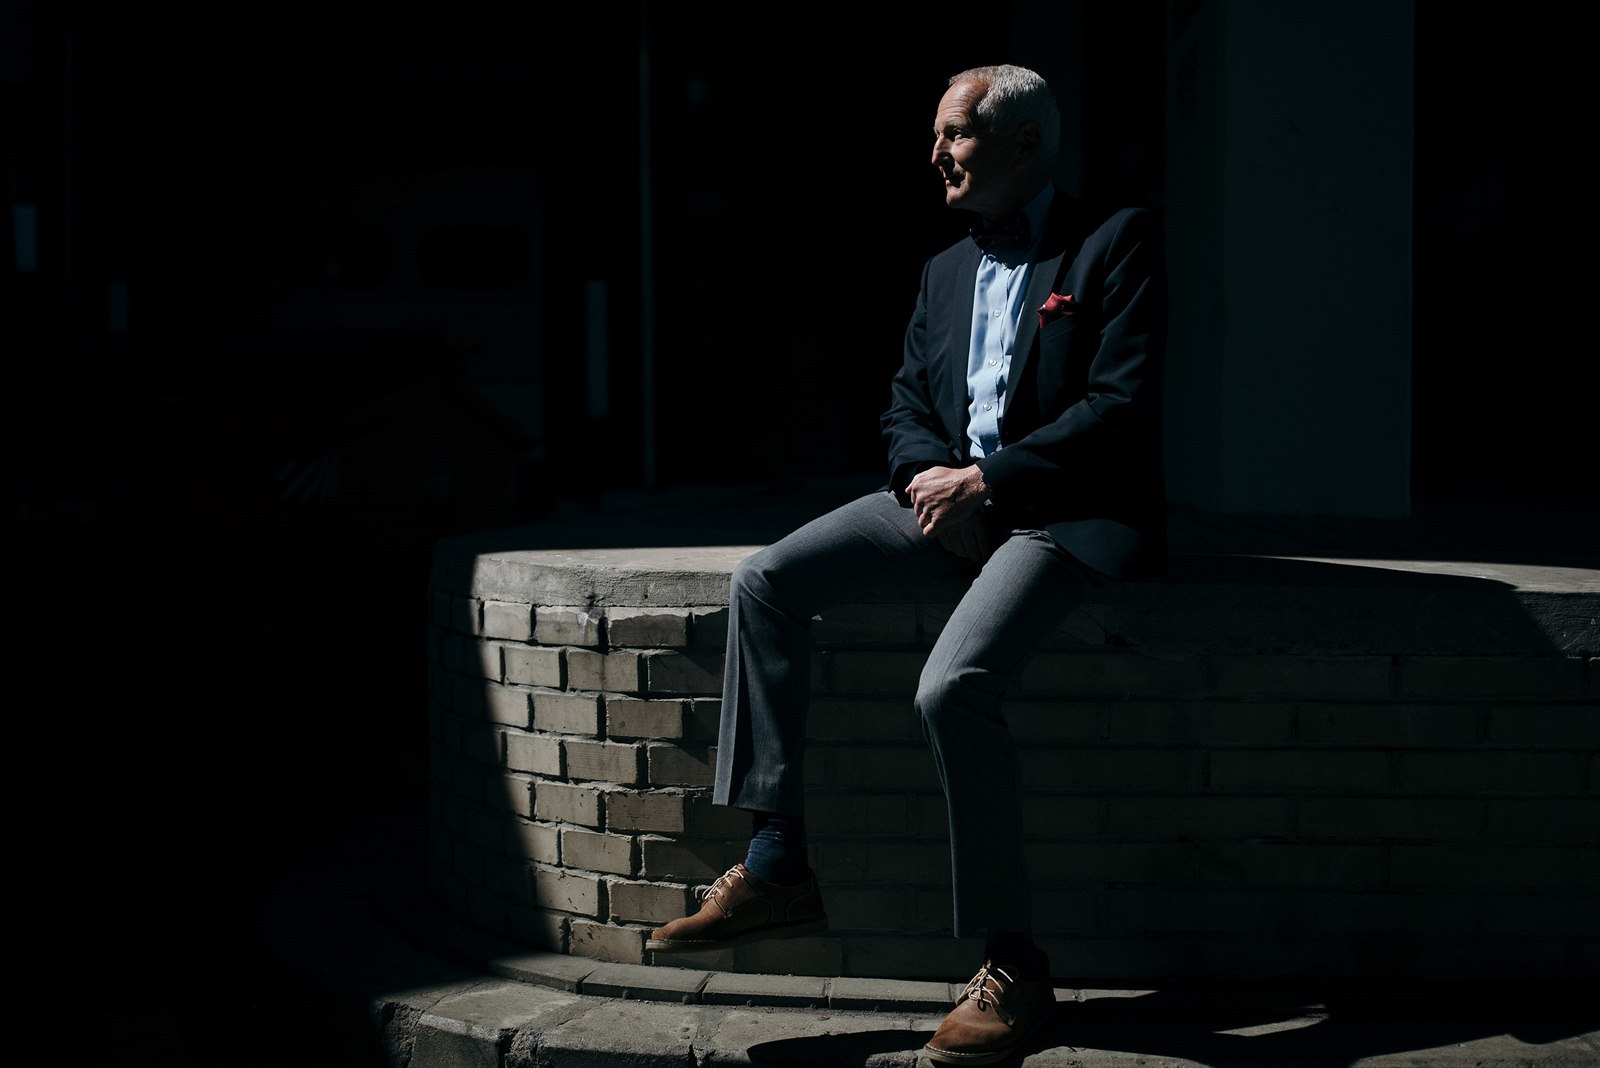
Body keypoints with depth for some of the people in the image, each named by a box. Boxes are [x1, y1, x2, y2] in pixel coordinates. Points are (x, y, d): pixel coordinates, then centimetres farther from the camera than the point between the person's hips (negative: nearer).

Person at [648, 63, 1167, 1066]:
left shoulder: (1119, 243, -1)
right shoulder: (946, 270, 21)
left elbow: (1124, 407, -12)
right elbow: (906, 404, 19)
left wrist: (987, 478, -17)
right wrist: (929, 472, -5)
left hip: (1072, 512, -7)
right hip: (954, 497, 8)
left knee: (954, 686, -32)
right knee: (766, 580, -13)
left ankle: (1014, 966, -18)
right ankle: (777, 865, -11)